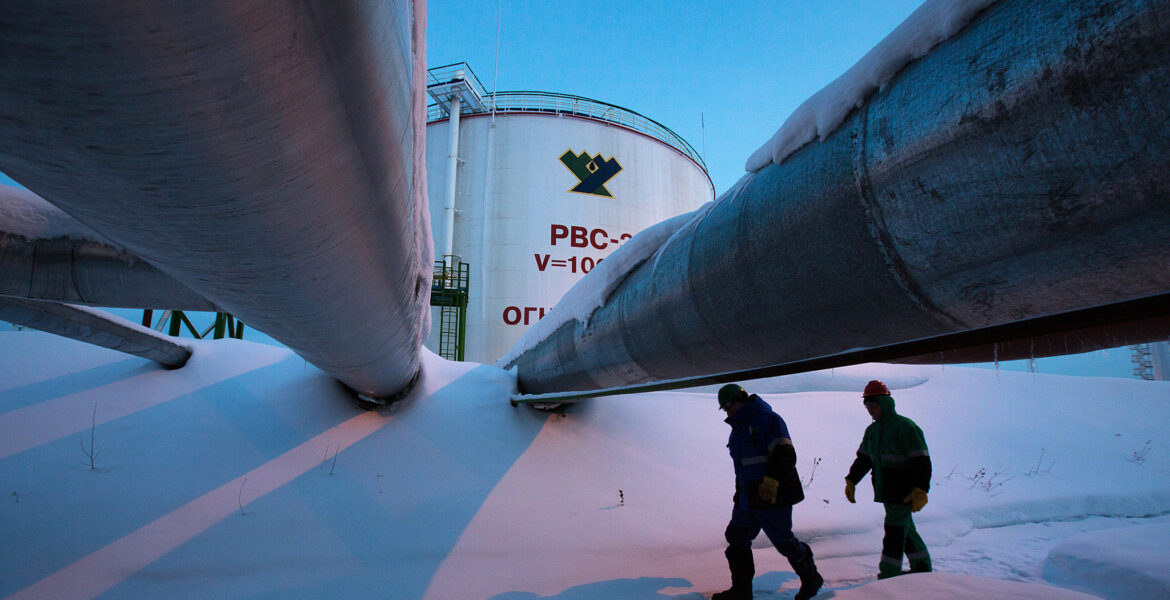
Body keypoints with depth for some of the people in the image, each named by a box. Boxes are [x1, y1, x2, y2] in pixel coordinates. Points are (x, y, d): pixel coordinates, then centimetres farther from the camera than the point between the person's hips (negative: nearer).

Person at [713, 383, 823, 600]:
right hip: (747, 497, 9)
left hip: (773, 496, -9)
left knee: (783, 541, 3)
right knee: (737, 538, 6)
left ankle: (811, 579, 27)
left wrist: (770, 481, -29)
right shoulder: (738, 427, 15)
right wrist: (740, 490, 23)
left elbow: (785, 455, -21)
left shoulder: (768, 419, -13)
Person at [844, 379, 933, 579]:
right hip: (886, 492, 8)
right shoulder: (872, 430, 11)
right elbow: (863, 459, 18)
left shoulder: (905, 427, -14)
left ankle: (888, 578, -2)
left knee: (894, 532, -7)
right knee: (905, 529, 18)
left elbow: (921, 461, -17)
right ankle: (922, 567, 33)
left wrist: (920, 490, -25)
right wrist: (851, 481, 12)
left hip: (904, 493, -8)